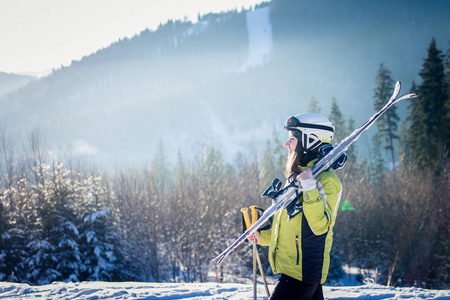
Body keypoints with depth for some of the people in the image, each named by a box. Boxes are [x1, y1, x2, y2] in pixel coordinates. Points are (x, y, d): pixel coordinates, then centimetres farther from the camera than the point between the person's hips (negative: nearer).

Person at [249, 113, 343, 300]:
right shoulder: (299, 176, 16)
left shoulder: (325, 180, -14)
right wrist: (263, 237, 24)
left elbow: (321, 226, -25)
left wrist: (310, 188, -29)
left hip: (301, 272, -10)